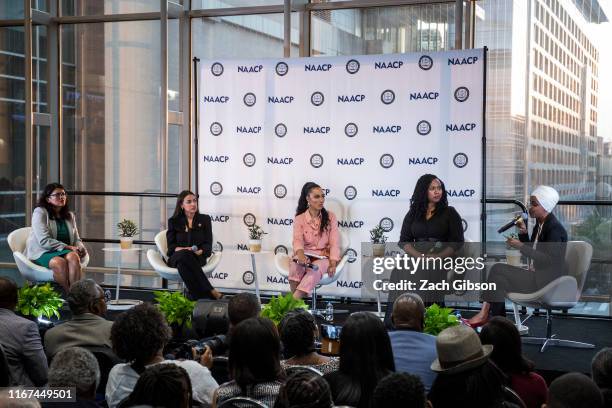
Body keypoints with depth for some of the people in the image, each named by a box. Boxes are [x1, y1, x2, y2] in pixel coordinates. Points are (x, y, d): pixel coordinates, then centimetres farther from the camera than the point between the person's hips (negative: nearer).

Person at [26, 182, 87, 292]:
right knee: (59, 262, -38)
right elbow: (44, 241, -13)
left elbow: (76, 239, 19)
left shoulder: (69, 215, 18)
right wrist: (68, 247, -16)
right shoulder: (40, 213, -3)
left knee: (73, 257, -33)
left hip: (65, 251, 5)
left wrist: (81, 248, -6)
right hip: (42, 253, -4)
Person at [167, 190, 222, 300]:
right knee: (185, 255, -40)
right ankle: (210, 292, -46)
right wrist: (182, 249, -15)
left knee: (183, 264, -38)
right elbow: (171, 245, 7)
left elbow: (208, 245, 6)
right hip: (177, 257, 0)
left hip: (197, 258, 0)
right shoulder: (173, 221, 16)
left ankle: (198, 297, -50)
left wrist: (199, 251, -17)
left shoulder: (205, 219, 15)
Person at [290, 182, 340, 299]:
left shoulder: (330, 217, 7)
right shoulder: (299, 219, 5)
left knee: (316, 268, -37)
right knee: (295, 267, -36)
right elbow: (297, 240, -11)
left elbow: (334, 243, 0)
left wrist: (333, 263, -17)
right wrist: (300, 253, -35)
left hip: (324, 257, -1)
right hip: (305, 256, 1)